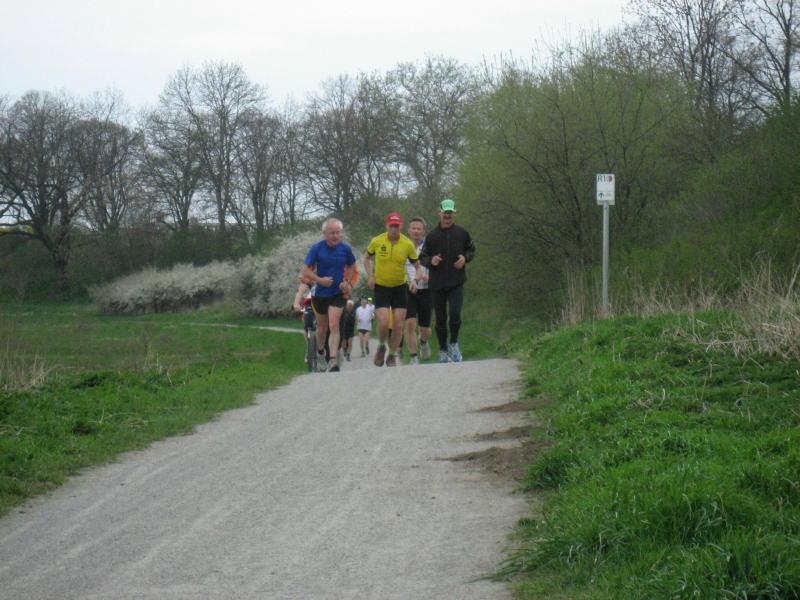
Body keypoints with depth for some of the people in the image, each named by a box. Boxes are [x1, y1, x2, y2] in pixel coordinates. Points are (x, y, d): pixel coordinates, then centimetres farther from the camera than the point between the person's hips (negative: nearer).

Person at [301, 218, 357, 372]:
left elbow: (351, 267, 12)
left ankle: (332, 360, -21)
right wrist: (320, 279, -24)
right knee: (322, 327, 15)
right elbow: (306, 270, -9)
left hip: (338, 293, -1)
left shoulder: (345, 248, -6)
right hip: (320, 294, 1)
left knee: (334, 326, -15)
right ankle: (320, 354, 42)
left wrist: (348, 283, -4)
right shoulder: (316, 248, -11)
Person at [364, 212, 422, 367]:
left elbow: (417, 265, 1)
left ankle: (392, 356, 18)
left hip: (400, 287, 1)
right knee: (384, 323, -14)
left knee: (398, 325, -1)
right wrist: (370, 276, -3)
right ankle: (381, 347, 17)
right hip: (381, 287, -1)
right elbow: (367, 258, 10)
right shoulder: (377, 241, -9)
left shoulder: (408, 244, -9)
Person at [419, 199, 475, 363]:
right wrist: (431, 260, -15)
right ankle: (443, 350, 21)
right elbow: (422, 258, 7)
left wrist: (465, 258, -5)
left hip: (456, 283, -1)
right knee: (440, 319, 7)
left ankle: (453, 343, 5)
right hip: (437, 284, 1)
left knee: (455, 314, -17)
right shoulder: (431, 235, 1)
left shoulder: (462, 233, 2)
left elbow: (471, 250, 16)